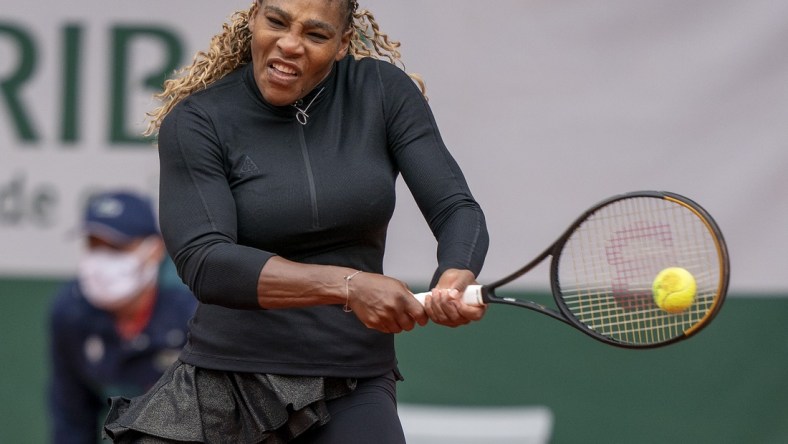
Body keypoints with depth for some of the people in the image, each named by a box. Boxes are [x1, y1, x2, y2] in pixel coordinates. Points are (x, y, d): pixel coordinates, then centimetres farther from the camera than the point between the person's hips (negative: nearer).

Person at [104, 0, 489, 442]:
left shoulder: (383, 92, -1)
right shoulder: (196, 121, -8)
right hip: (229, 379, -1)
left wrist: (456, 277, -31)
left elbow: (457, 209, -6)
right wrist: (346, 285, -33)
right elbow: (203, 264, -21)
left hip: (355, 388, 1)